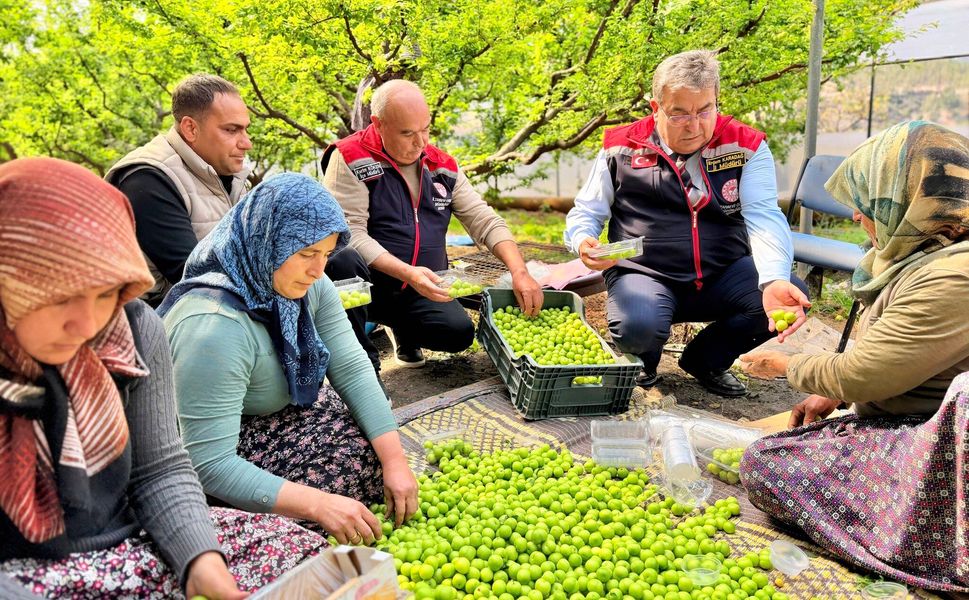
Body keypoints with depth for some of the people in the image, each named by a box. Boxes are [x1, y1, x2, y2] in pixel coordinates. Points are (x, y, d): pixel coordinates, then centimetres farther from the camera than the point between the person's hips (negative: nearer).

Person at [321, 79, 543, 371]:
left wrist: (520, 272, -11)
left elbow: (485, 222, 4)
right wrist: (407, 273, -30)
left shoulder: (443, 166, 5)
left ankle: (402, 327, 15)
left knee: (460, 333, -20)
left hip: (422, 293, 4)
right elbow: (349, 234, -18)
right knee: (343, 260, -36)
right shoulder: (351, 160, -10)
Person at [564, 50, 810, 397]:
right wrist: (584, 242, -19)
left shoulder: (745, 147, -1)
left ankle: (705, 360, 7)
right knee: (638, 328, -35)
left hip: (724, 275, 3)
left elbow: (764, 218, -14)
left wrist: (774, 281, -34)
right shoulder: (621, 149, -2)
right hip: (644, 275, -2)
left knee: (794, 295, -21)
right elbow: (585, 213, 7)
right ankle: (642, 363, 9)